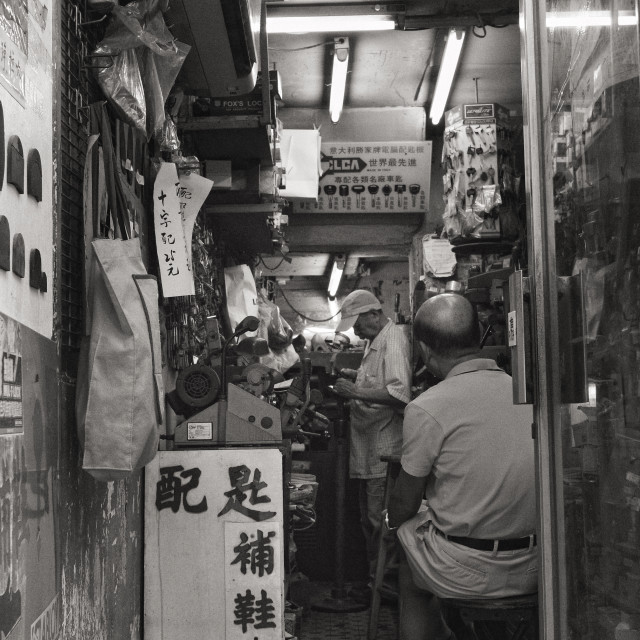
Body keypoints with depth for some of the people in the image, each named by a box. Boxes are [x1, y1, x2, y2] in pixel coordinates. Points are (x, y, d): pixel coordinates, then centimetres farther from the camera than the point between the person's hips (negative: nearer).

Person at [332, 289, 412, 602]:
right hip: (368, 446, 10)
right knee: (369, 517, 15)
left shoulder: (394, 338, -15)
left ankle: (384, 582, 4)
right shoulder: (374, 340, 16)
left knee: (380, 519, -5)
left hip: (385, 447, -10)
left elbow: (399, 393, -26)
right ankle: (375, 578, 24)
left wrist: (356, 392, -25)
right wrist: (356, 376, 13)